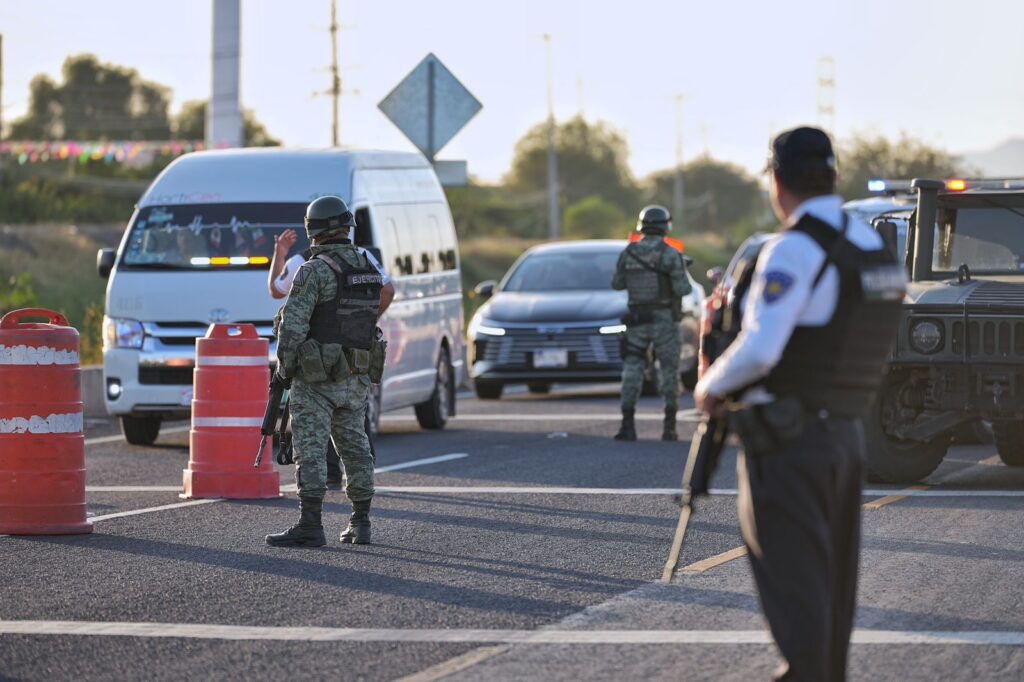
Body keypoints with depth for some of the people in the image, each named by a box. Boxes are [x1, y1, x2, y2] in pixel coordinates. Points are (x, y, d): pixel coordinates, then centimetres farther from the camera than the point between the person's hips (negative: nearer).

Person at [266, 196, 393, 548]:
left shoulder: (314, 271, -14)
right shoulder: (370, 270, 7)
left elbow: (293, 324, -17)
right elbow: (373, 315, 11)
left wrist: (284, 366, -5)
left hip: (316, 377, -7)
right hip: (358, 379, 7)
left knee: (310, 449, -7)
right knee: (354, 446, 16)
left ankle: (310, 525, -14)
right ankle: (360, 523, 19)